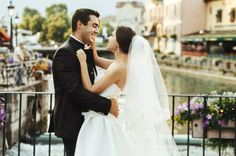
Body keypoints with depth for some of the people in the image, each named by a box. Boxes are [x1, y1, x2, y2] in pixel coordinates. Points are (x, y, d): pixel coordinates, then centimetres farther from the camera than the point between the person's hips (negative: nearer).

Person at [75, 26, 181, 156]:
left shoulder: (118, 68, -21)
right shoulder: (123, 63, 6)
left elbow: (90, 90, -18)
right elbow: (97, 60, 21)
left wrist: (83, 62, -14)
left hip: (109, 123, -9)